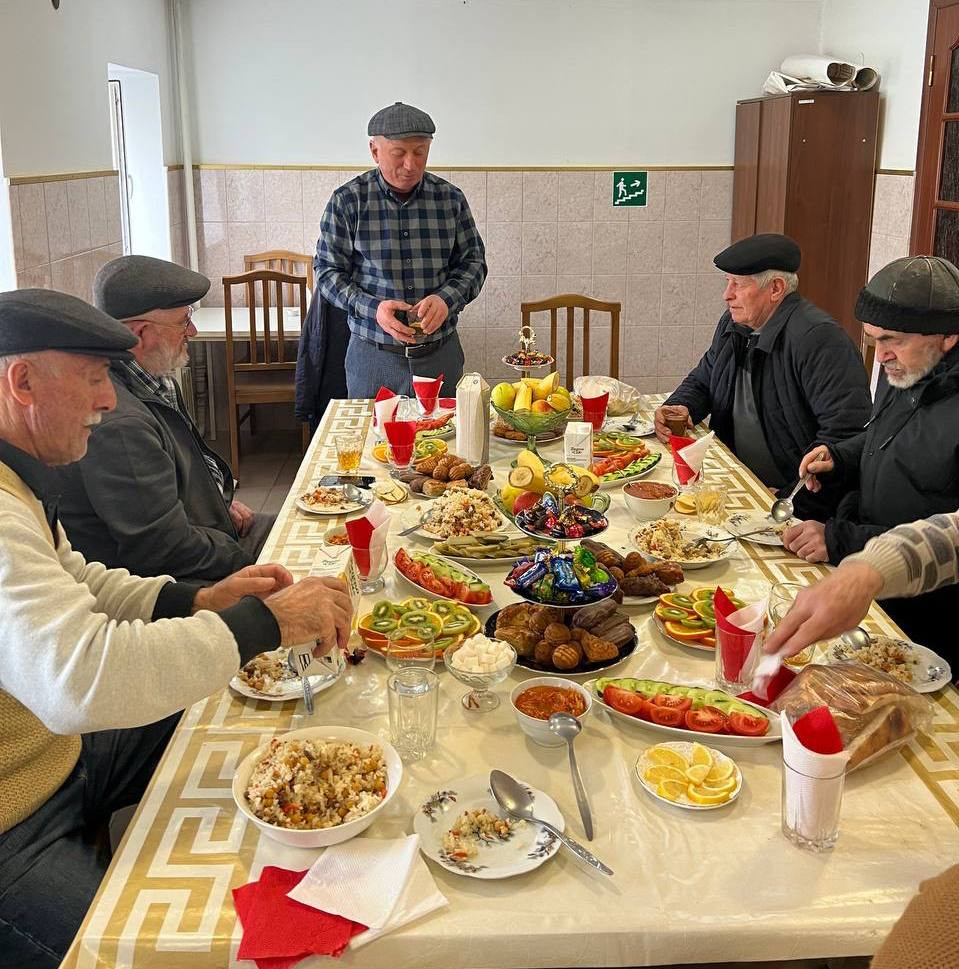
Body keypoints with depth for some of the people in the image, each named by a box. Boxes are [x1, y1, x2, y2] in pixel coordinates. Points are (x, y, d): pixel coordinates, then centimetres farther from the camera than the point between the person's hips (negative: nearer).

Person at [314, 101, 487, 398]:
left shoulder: (451, 198, 0)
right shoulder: (347, 200, -6)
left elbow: (473, 261, 6)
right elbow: (327, 271, -3)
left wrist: (447, 298, -15)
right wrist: (372, 307, -19)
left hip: (441, 353, 2)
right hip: (372, 354, -2)